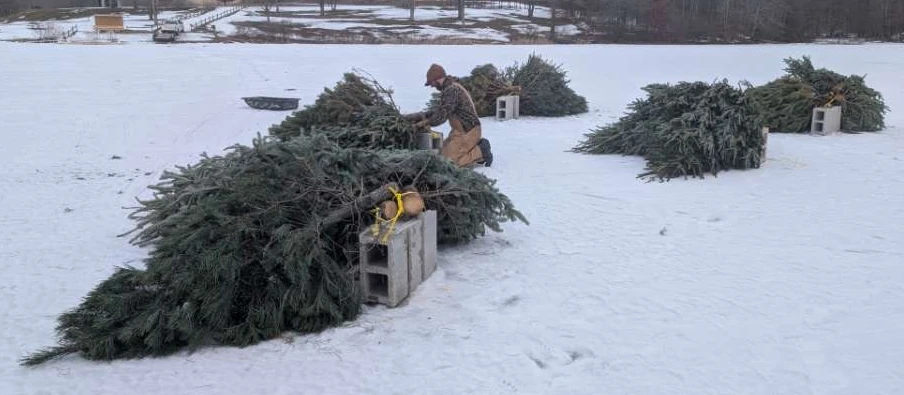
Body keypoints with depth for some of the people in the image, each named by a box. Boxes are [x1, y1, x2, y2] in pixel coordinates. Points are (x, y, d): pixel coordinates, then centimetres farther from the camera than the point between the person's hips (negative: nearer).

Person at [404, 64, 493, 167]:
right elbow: (440, 108, 20)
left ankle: (480, 152, -5)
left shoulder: (451, 90, -21)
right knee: (444, 152, 15)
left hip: (467, 132, -10)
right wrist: (423, 115, 10)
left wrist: (426, 122, -5)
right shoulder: (453, 86, 12)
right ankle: (478, 145, 12)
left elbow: (442, 115, -22)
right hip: (463, 130, 10)